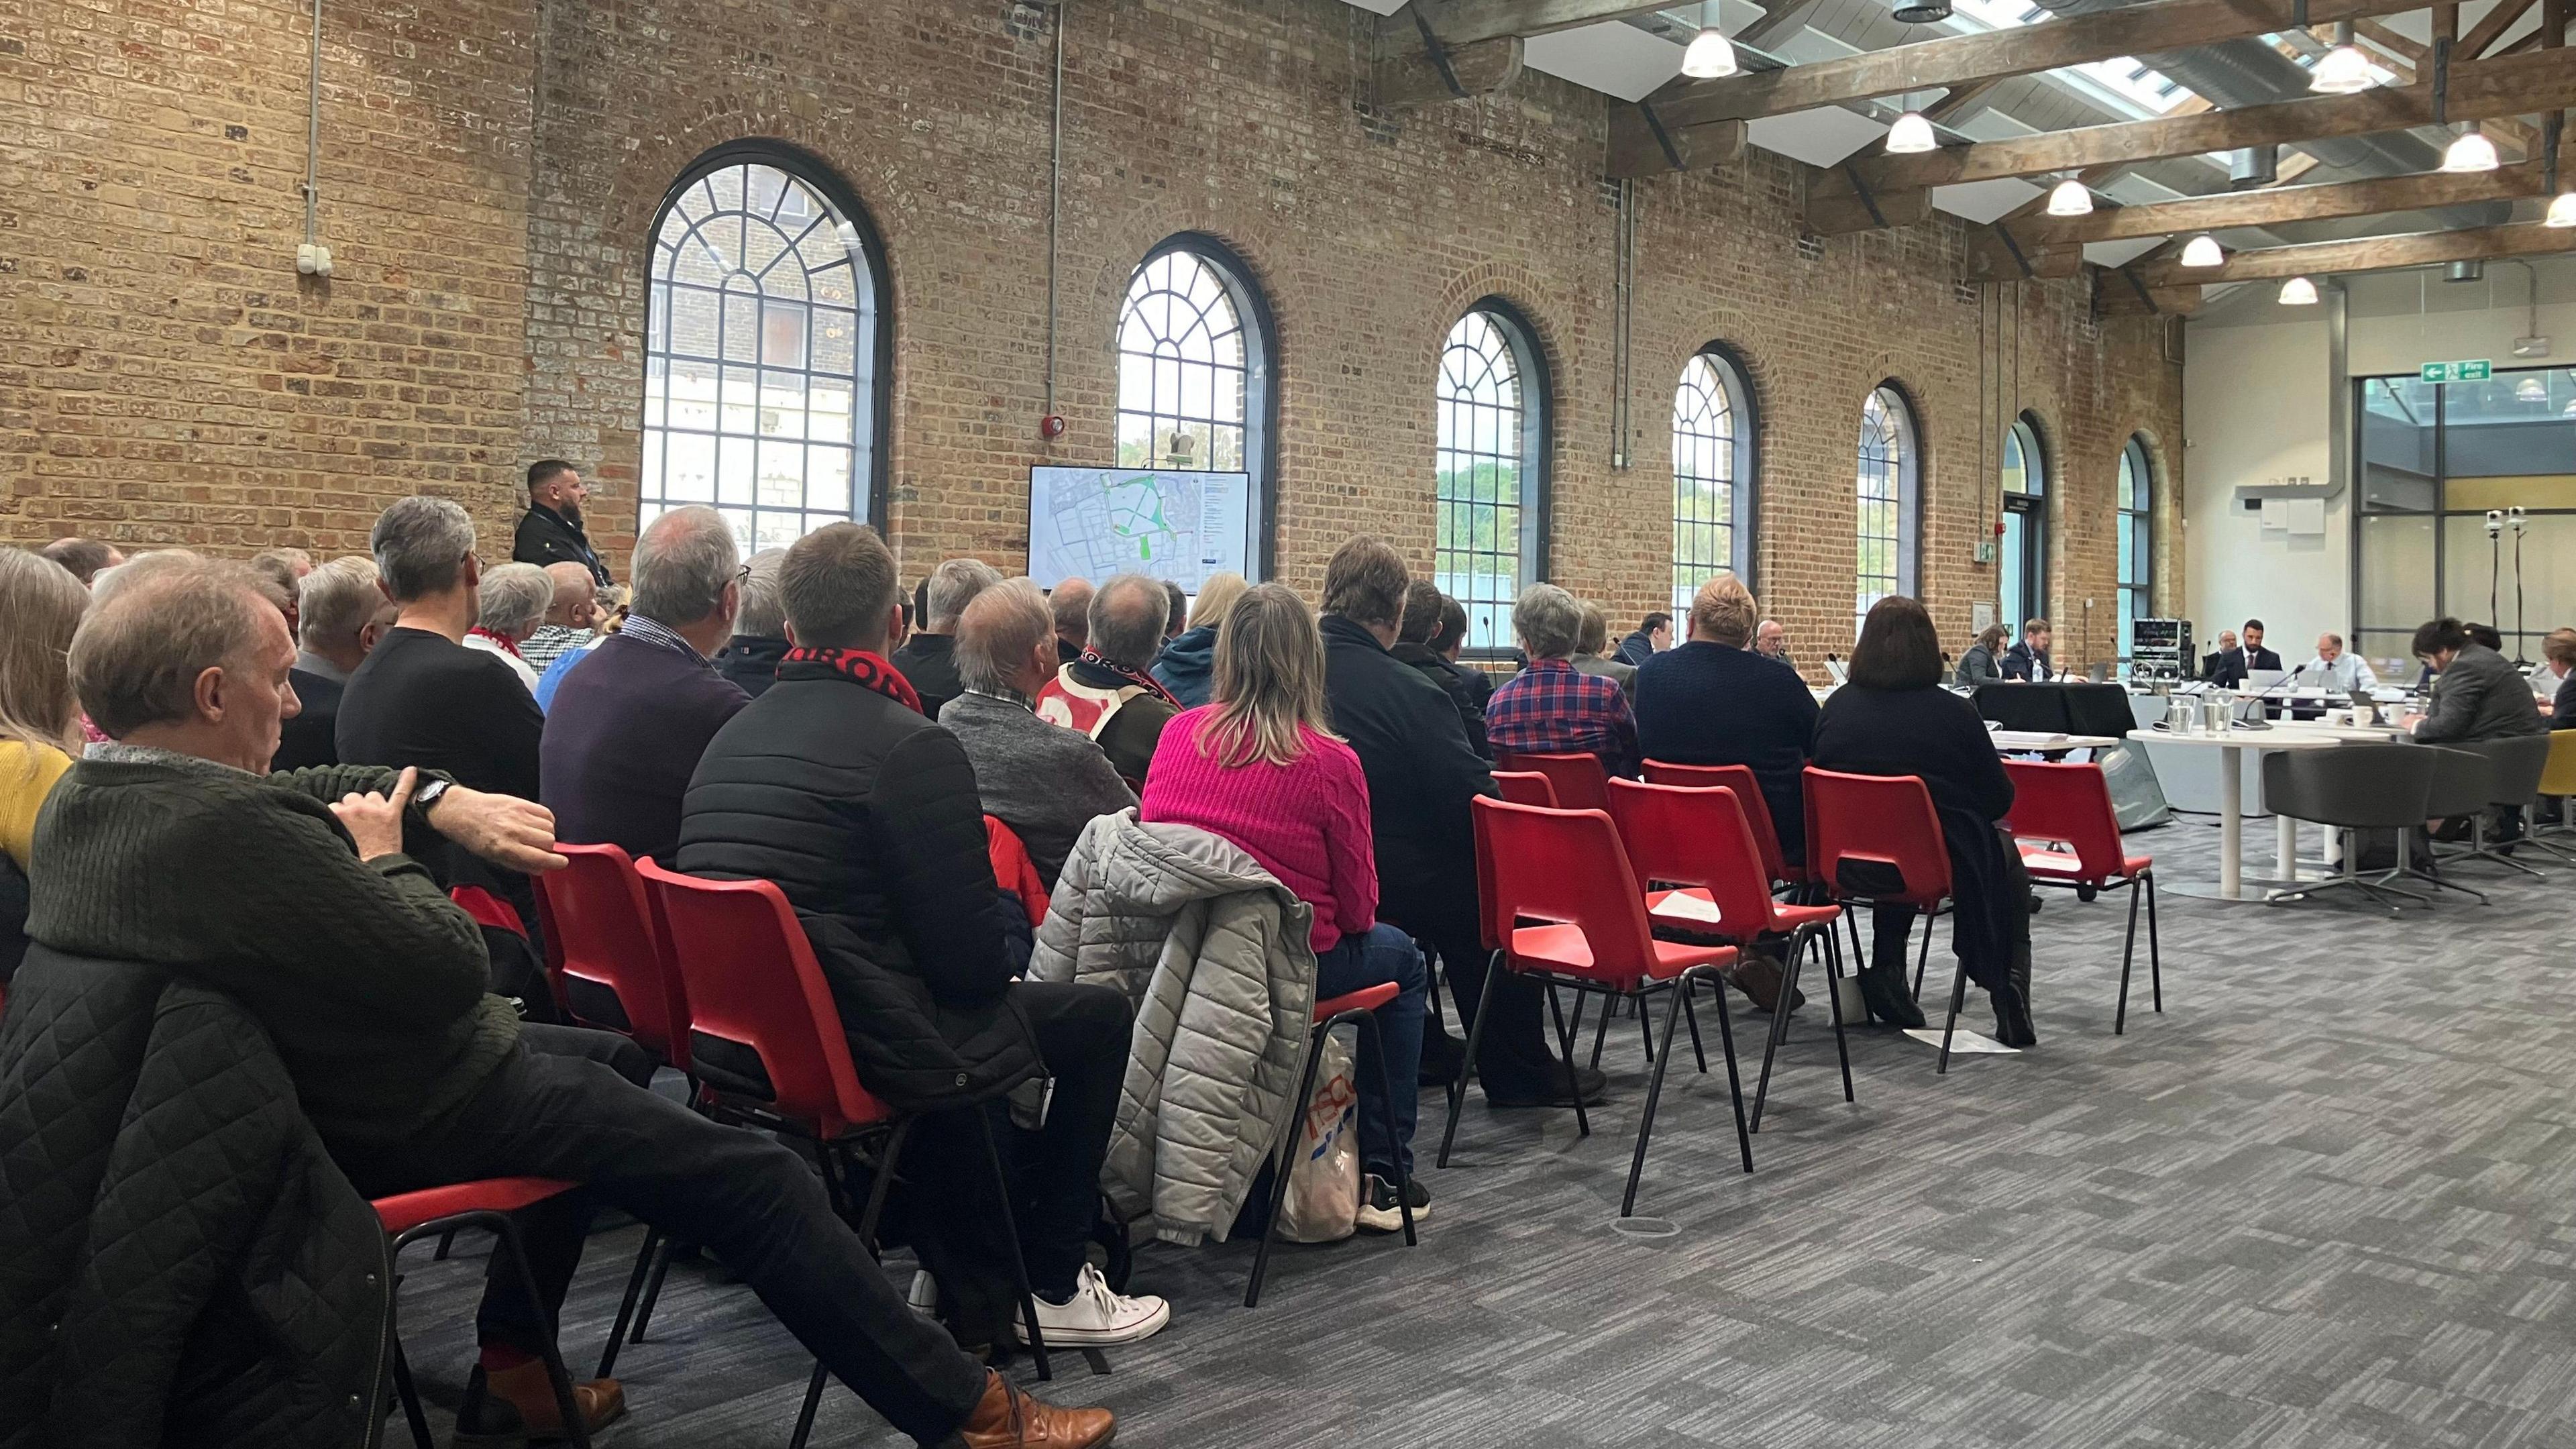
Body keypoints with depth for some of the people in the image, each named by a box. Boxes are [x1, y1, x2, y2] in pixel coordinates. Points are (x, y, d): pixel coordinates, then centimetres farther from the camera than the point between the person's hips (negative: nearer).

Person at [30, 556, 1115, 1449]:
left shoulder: (88, 797, -1)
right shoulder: (225, 829, -32)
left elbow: (306, 792, 11)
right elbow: (447, 967, -27)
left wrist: (437, 799, -6)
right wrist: (386, 858, -9)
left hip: (304, 1082, 11)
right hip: (405, 1119, -10)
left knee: (600, 1058, 32)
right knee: (756, 1179, -6)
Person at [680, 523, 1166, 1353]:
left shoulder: (731, 735, 9)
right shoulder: (910, 745, -17)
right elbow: (968, 954, -17)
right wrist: (993, 974, 8)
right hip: (853, 1043, -8)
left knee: (959, 1018, 32)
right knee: (1097, 1016, 9)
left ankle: (968, 1288, 33)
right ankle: (1052, 1285, 19)